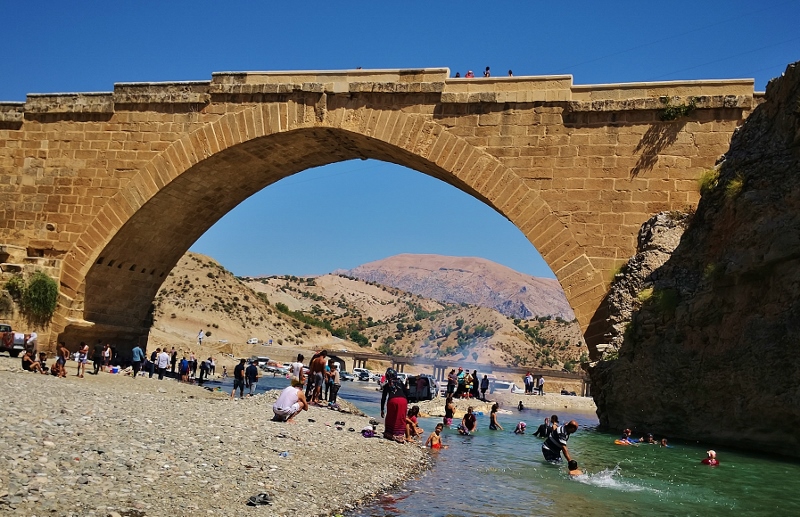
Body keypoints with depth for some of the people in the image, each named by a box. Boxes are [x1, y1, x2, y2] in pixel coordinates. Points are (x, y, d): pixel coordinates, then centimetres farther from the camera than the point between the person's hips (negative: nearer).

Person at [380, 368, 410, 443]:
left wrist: (382, 410, 22)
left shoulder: (387, 385, 19)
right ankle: (400, 436, 5)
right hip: (403, 400, 1)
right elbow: (406, 393, 12)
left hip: (392, 400, -1)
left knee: (391, 419, 16)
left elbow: (383, 398, 18)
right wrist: (406, 402, 21)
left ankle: (389, 434, 20)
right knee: (401, 419, 8)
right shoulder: (400, 382, 20)